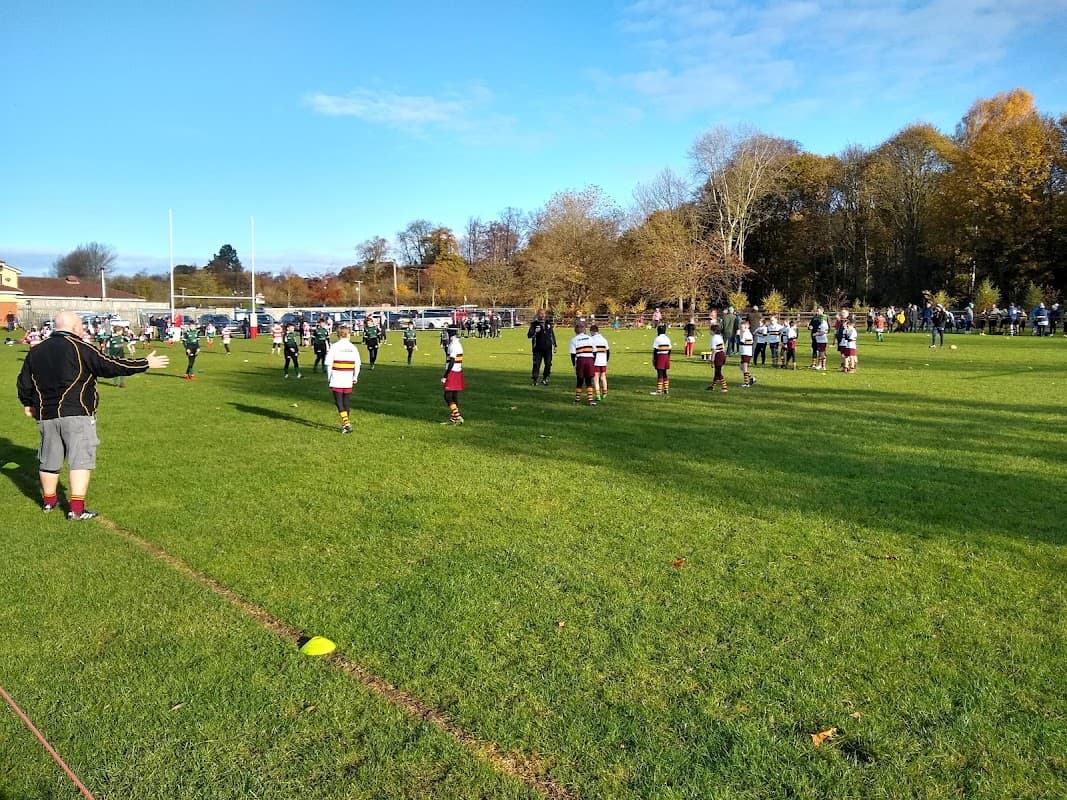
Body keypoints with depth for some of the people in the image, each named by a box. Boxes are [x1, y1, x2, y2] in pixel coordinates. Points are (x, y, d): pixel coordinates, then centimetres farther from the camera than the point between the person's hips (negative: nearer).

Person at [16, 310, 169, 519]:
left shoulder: (36, 351, 11)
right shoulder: (79, 348, -10)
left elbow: (24, 383, 17)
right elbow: (109, 366, -12)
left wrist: (28, 404, 35)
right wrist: (146, 364, -6)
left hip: (46, 416, 7)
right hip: (77, 414, -7)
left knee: (49, 460, 20)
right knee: (81, 460, -5)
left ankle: (49, 500, 36)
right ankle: (77, 508, -10)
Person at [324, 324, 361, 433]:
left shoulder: (334, 346, -7)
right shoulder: (353, 348, 2)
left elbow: (328, 364, -6)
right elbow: (357, 364, 5)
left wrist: (329, 378, 6)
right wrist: (355, 378, 17)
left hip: (336, 381, -3)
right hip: (348, 381, 3)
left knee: (339, 402, -1)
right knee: (346, 402, 14)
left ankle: (346, 423, -17)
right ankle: (345, 424, 20)